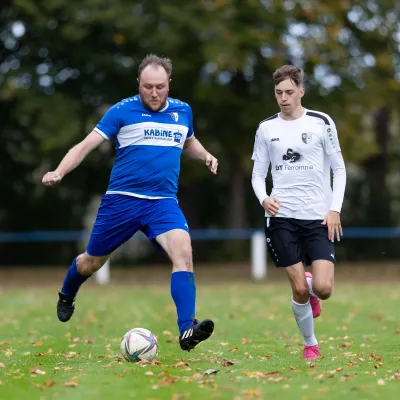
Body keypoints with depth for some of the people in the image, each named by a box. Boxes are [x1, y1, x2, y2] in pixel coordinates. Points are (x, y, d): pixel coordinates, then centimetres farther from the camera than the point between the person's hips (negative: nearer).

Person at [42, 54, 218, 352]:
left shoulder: (183, 111, 8)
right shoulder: (123, 111, -6)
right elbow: (86, 145, -6)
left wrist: (206, 155, 9)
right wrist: (59, 172, -21)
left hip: (163, 202, 2)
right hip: (121, 200, -2)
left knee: (183, 251, -25)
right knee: (92, 262, 13)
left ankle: (187, 330, -31)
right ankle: (67, 296, 48)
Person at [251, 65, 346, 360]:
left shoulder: (322, 123, 0)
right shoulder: (266, 129, 5)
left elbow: (339, 169, 4)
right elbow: (258, 173, 10)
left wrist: (335, 208, -7)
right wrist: (264, 198, -12)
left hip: (319, 217, -1)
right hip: (282, 217, 1)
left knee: (323, 288, -12)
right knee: (299, 289, -3)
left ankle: (311, 290, 26)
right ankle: (310, 344, 20)